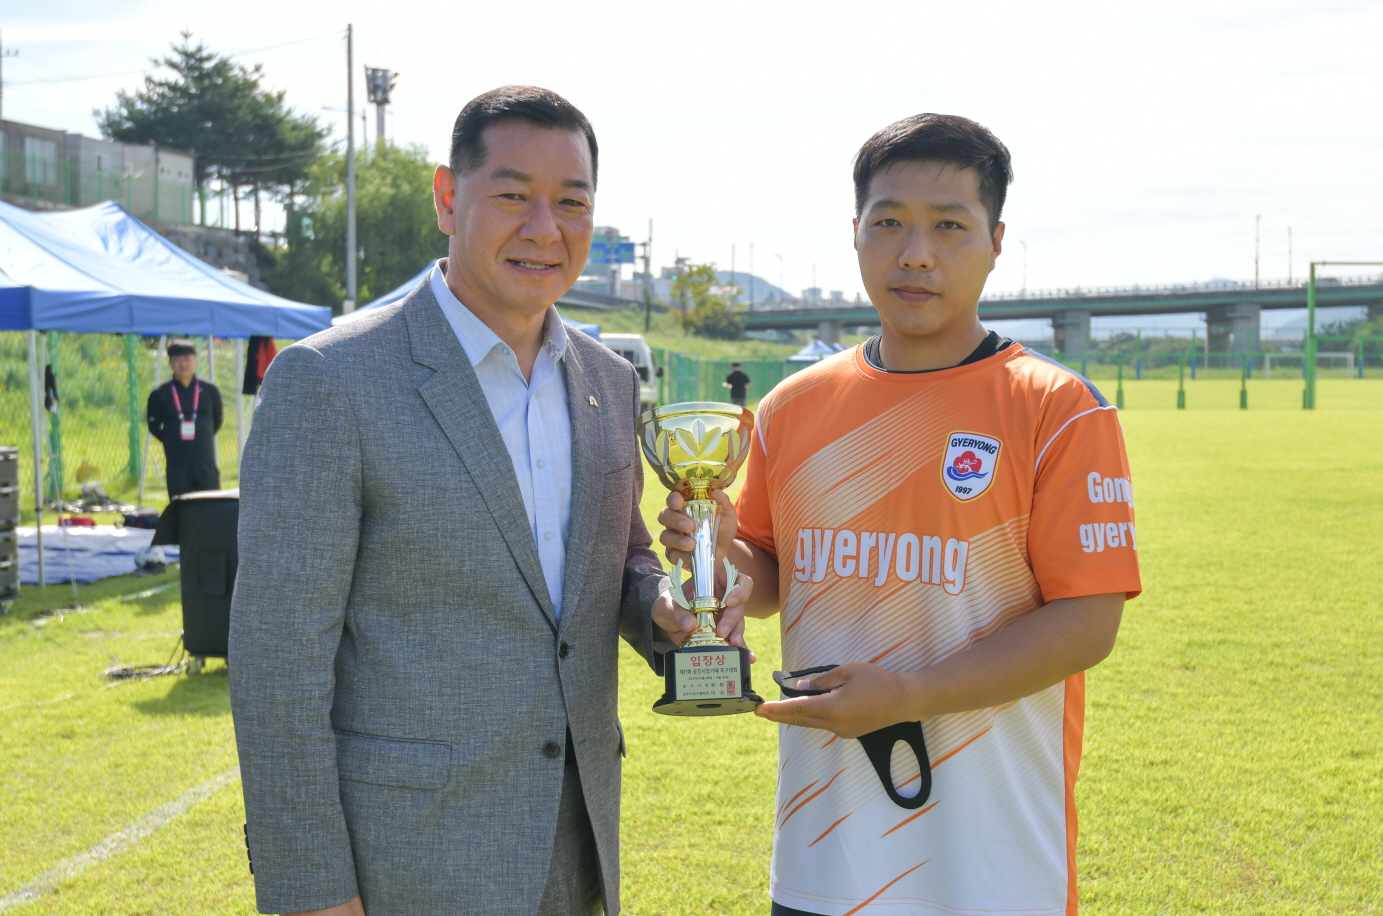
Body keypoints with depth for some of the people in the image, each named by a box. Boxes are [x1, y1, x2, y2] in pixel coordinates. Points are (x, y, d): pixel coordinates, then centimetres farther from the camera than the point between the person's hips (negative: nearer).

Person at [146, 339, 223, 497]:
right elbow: (154, 426, 10)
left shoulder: (210, 391, 2)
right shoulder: (160, 395, -1)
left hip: (205, 461, 1)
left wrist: (202, 438, 9)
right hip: (176, 463, -1)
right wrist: (171, 441, 4)